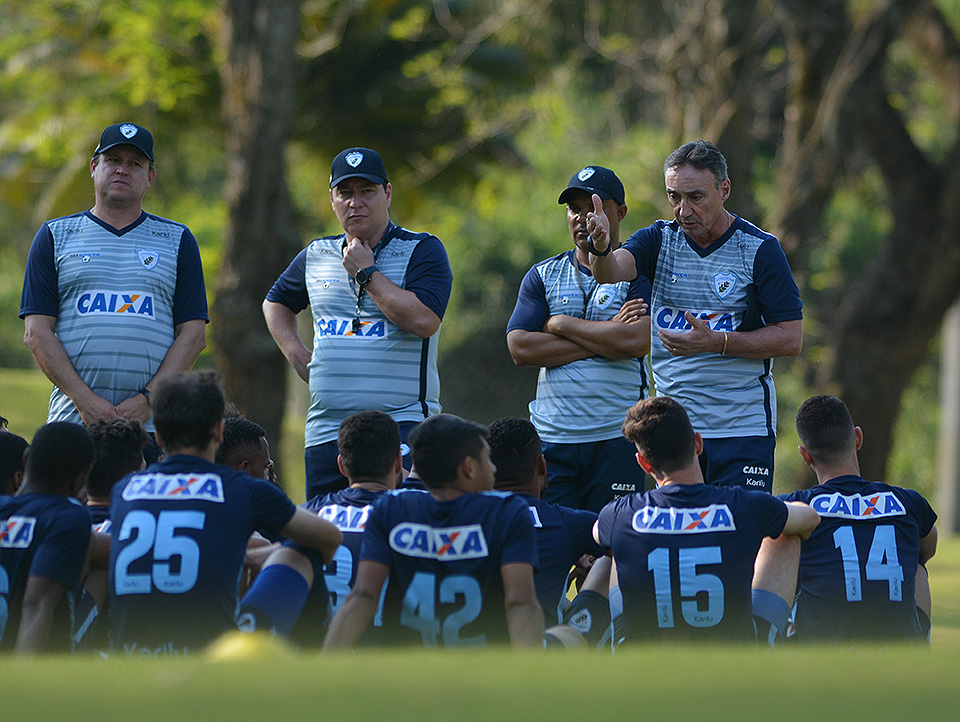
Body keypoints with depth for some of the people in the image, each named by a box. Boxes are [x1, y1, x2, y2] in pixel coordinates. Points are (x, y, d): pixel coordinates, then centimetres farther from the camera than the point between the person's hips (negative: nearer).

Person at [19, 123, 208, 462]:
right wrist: (84, 399, -10)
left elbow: (193, 334, 7)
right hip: (73, 418, 0)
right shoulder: (55, 236, 13)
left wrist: (147, 399, -9)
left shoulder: (177, 240, 15)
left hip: (153, 420, 0)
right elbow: (36, 332, 4)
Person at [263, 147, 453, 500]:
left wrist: (366, 272, -9)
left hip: (401, 423, -5)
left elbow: (423, 320, -17)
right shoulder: (316, 256, 15)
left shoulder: (421, 251, -1)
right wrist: (297, 355, 15)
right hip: (325, 428, 5)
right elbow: (276, 302, 33)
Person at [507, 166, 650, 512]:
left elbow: (636, 342, -15)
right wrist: (607, 335, -6)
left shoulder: (640, 273, 3)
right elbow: (520, 349, -1)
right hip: (552, 440, 3)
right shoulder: (543, 276, 14)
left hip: (616, 436, -3)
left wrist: (561, 324, -4)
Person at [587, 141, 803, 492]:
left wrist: (715, 342, -18)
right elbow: (611, 272, -16)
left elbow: (790, 338, -7)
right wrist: (601, 248, -40)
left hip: (742, 427, -4)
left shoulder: (759, 249, -5)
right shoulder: (659, 240, 5)